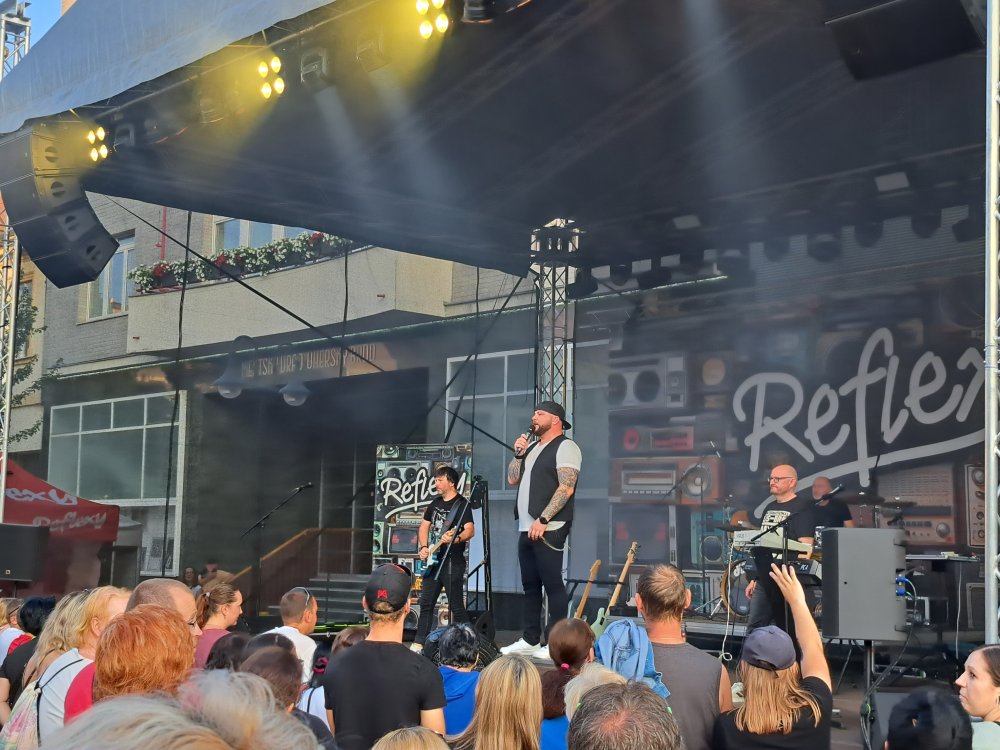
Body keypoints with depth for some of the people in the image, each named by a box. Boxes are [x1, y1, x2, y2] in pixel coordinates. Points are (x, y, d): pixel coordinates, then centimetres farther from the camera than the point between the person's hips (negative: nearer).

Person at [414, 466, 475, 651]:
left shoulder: (462, 504, -7)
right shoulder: (435, 503, 15)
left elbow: (470, 530, -17)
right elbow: (424, 526, 19)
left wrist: (455, 539, -36)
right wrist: (424, 547, 3)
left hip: (452, 561, -7)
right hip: (433, 560, 7)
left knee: (456, 605, -6)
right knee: (426, 602, 7)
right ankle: (419, 643, 12)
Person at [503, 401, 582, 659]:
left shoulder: (565, 447, -6)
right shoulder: (532, 448, 21)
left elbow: (566, 488, -16)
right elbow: (512, 480, 20)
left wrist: (542, 520, -21)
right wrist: (518, 454, 6)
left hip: (548, 529, -9)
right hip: (527, 529, 9)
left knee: (553, 585, -7)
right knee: (530, 585, 11)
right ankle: (530, 640, 17)